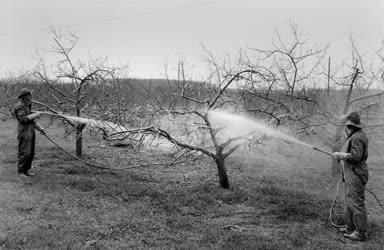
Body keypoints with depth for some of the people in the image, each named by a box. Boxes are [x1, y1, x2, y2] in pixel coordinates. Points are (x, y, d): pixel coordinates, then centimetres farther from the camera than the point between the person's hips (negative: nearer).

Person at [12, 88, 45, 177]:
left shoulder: (27, 105, 18)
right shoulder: (19, 106, -10)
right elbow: (23, 119, -22)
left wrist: (40, 128, 15)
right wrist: (35, 114, -16)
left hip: (31, 131, 9)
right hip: (24, 131, -9)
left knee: (31, 153, 10)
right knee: (24, 153, -7)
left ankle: (26, 170, 19)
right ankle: (20, 171, 3)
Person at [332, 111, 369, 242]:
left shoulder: (357, 138, -18)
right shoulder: (359, 135, 15)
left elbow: (355, 157, -25)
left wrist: (340, 155, -15)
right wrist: (343, 155, 14)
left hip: (356, 176, -11)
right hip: (353, 175, 11)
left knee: (356, 203, -7)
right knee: (350, 202, 17)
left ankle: (360, 233, -2)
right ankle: (350, 228, 26)